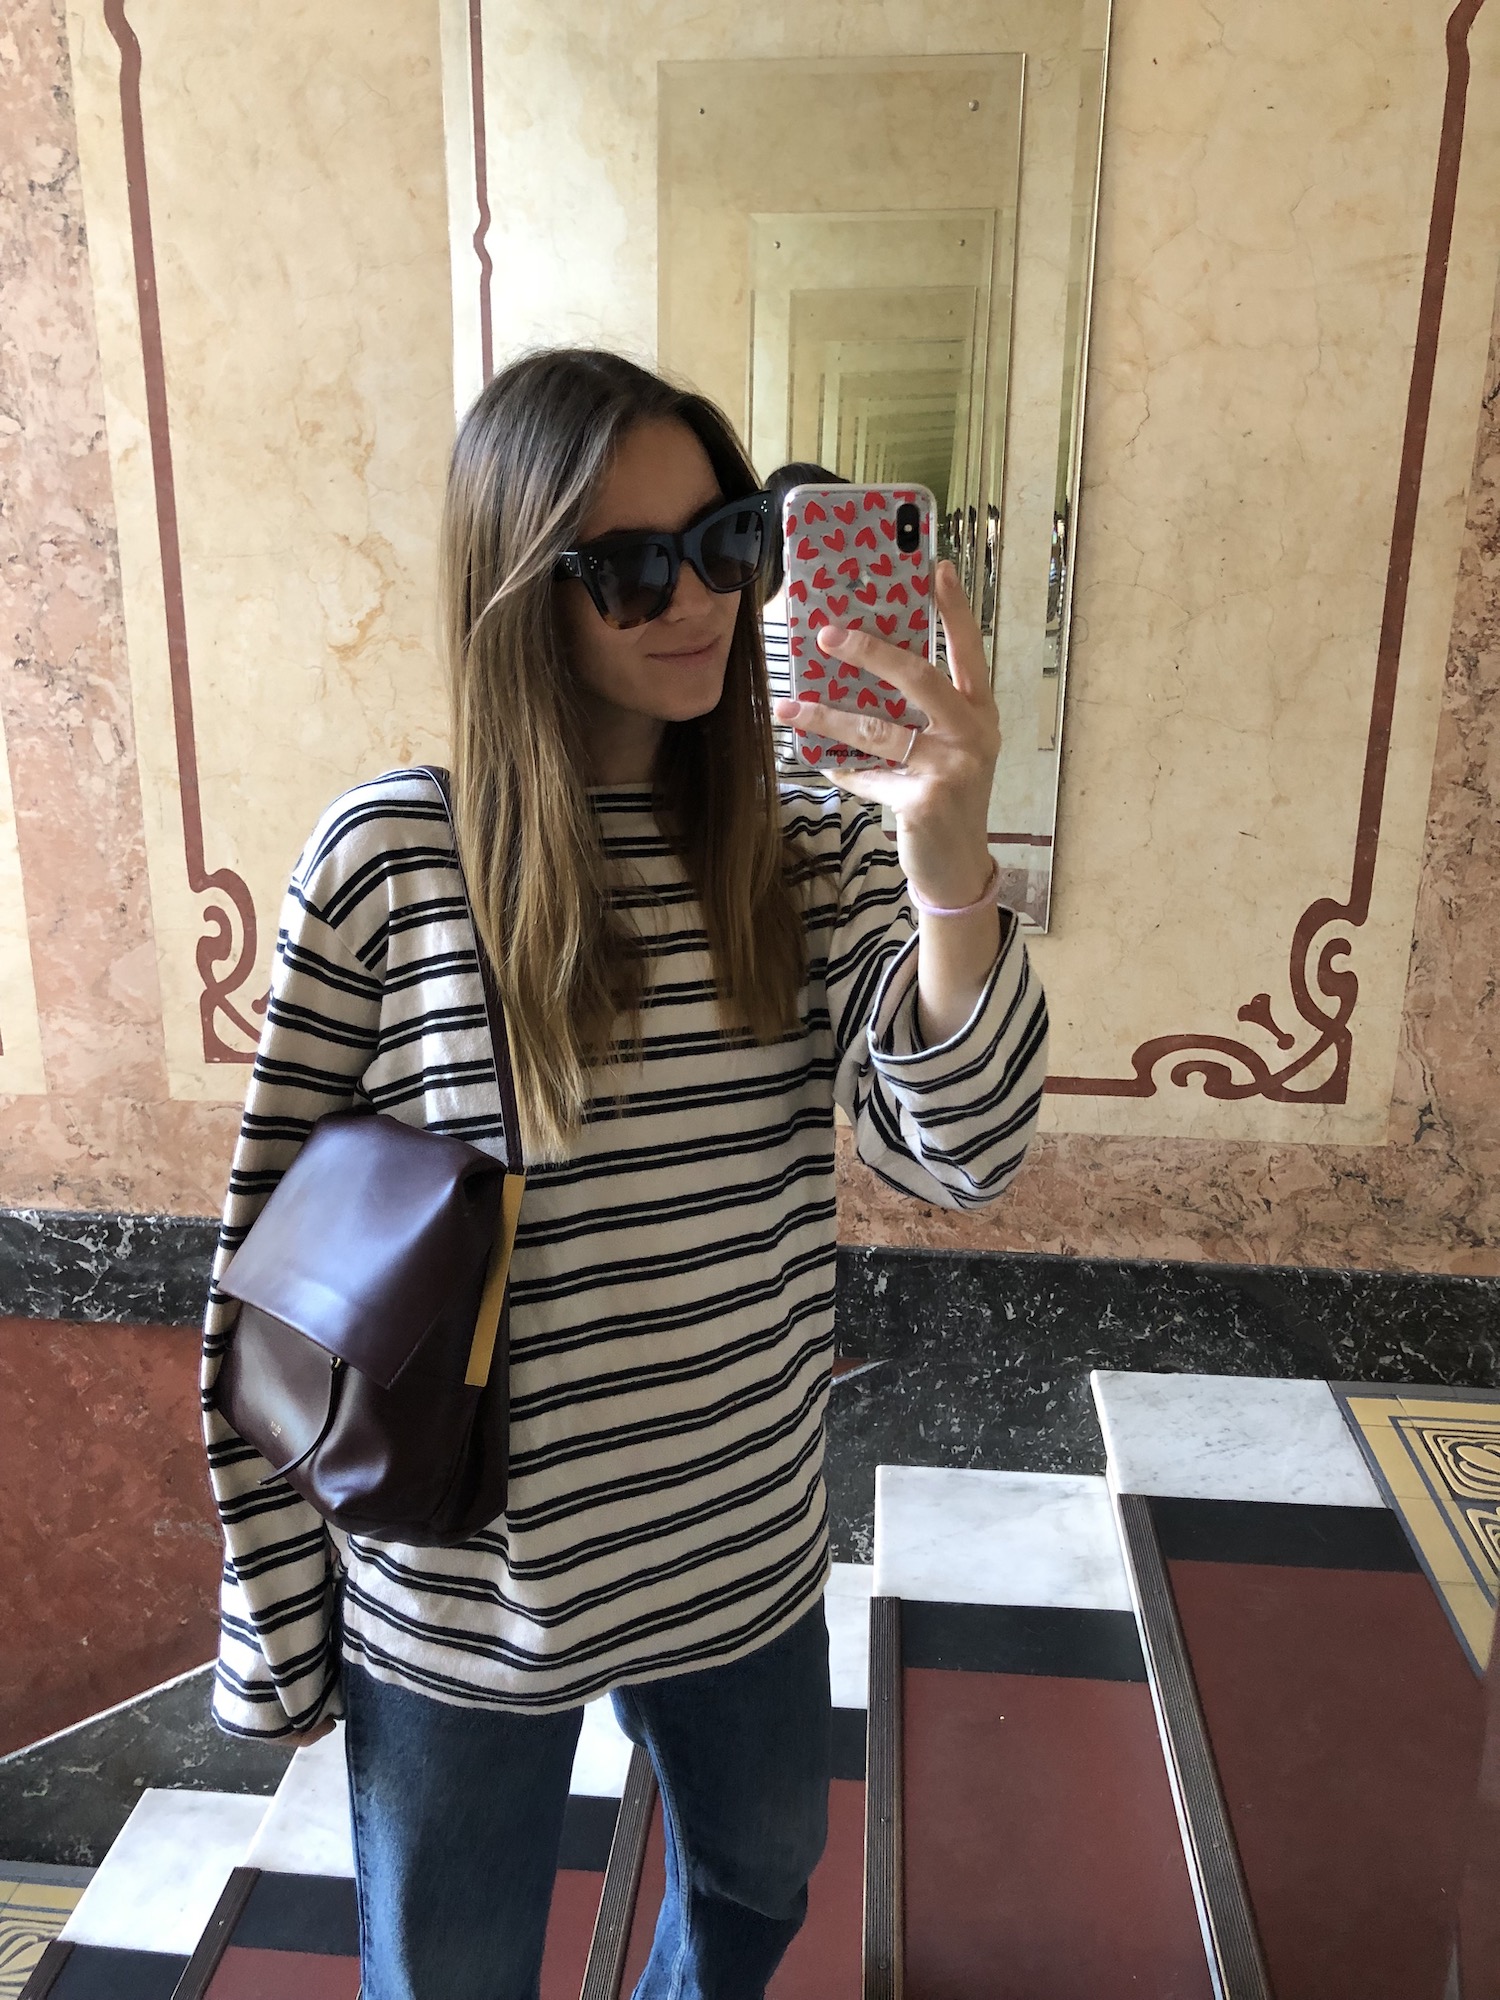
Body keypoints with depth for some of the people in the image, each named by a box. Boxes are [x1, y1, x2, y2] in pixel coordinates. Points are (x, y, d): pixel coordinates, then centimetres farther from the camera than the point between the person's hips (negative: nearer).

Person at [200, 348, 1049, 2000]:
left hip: (749, 1556, 4)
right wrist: (274, 1617, -3)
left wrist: (949, 864, -36)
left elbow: (962, 1155, -18)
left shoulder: (816, 851, -8)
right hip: (461, 1599, -3)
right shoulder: (386, 858, -17)